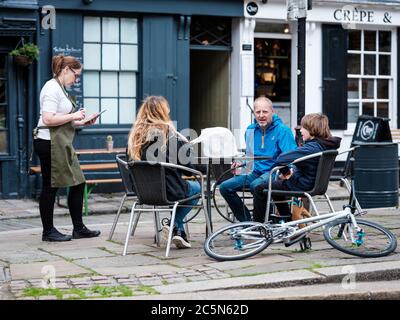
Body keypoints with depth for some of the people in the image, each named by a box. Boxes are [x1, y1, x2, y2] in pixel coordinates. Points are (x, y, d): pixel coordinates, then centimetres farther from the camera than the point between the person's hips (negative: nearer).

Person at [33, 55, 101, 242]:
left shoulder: (60, 89, 18)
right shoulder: (52, 88, -13)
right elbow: (48, 120, -23)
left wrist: (81, 122, 10)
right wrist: (73, 116, -15)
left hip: (61, 145, 10)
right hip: (49, 143, -10)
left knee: (78, 183, 10)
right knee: (50, 187, -1)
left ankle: (78, 228, 18)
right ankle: (48, 231, 8)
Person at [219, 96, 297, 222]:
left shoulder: (283, 130, -7)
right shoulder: (250, 130, 13)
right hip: (255, 172, 7)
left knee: (256, 185, -37)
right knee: (225, 187, -9)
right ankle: (246, 221, 1)